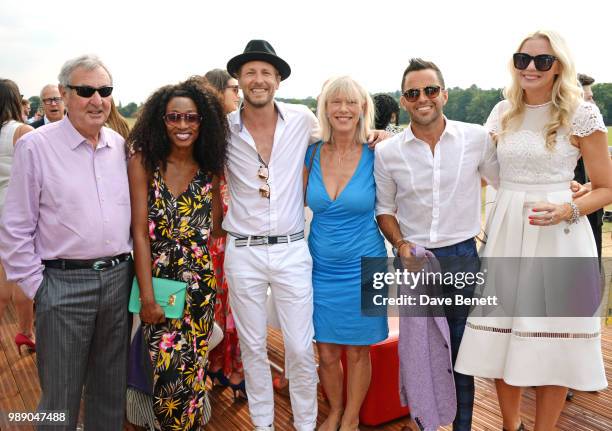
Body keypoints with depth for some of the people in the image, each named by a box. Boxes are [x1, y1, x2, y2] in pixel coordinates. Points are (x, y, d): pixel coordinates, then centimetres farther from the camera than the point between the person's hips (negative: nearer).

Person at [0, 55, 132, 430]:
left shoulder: (121, 145, 6)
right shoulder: (35, 146, -7)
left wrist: (125, 265, 8)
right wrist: (36, 287, -6)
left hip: (119, 279, 4)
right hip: (64, 283, -4)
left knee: (112, 391, 18)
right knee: (61, 398, 9)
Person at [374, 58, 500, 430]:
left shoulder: (477, 139, -5)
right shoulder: (387, 152, -3)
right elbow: (384, 208, 6)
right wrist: (401, 244, -8)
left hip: (463, 259, 0)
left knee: (462, 349, 12)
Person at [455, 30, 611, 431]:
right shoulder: (503, 112, 8)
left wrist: (567, 211, -20)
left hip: (558, 238, -3)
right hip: (507, 232, 4)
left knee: (552, 344, 5)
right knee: (502, 339, 9)